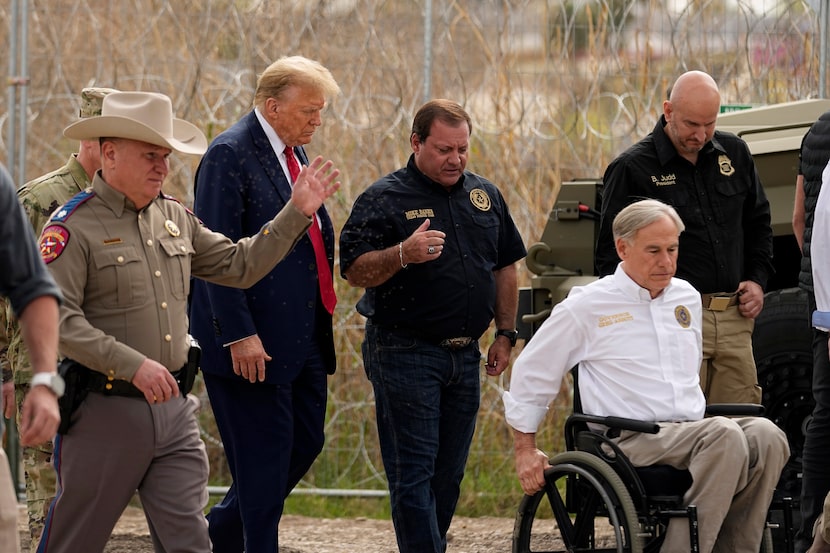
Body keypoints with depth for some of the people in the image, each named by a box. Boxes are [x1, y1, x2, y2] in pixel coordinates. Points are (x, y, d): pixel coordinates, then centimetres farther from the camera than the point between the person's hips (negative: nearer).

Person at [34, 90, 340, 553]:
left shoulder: (174, 217, 13)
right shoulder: (75, 227, -10)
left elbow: (238, 266, 19)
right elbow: (56, 319, -18)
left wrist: (296, 213, 9)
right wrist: (134, 365, -24)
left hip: (174, 410, 6)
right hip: (106, 410, -6)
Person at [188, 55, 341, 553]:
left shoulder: (295, 153, 14)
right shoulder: (230, 154, -13)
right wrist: (239, 334, -22)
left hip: (303, 338, 9)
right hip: (254, 343, -9)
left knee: (306, 443, 13)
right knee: (264, 457, -4)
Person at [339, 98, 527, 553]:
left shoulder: (484, 196, 12)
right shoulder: (383, 198, -6)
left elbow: (505, 268, 19)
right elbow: (355, 271, -14)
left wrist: (505, 334, 13)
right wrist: (403, 253, -30)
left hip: (464, 353, 6)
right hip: (405, 354, -6)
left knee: (448, 472, 10)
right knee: (414, 470, -7)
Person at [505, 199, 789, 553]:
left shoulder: (687, 298, 19)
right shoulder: (588, 306, 2)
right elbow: (530, 372, 10)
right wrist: (525, 450, 10)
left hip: (692, 430, 6)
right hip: (632, 440, -6)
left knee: (765, 435, -27)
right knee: (725, 435, -35)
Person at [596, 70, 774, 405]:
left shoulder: (734, 154, 13)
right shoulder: (632, 168, -2)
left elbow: (758, 223, 26)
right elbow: (610, 253, -1)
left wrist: (758, 280, 12)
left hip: (735, 317, 5)